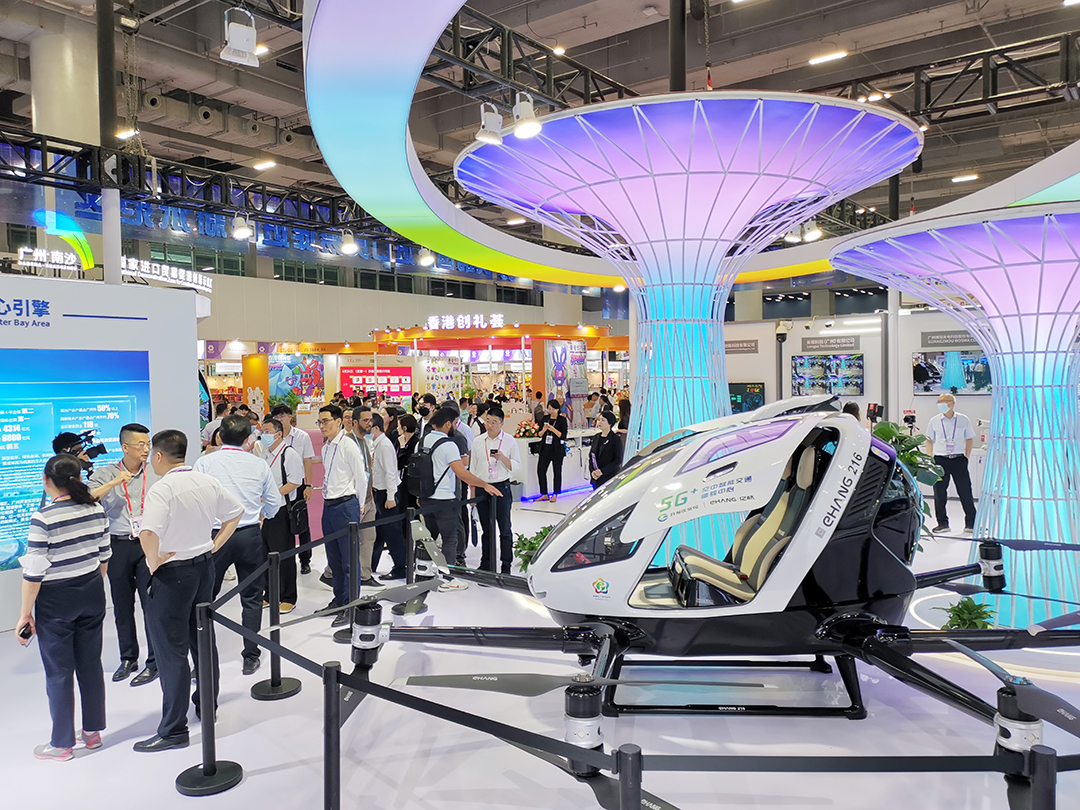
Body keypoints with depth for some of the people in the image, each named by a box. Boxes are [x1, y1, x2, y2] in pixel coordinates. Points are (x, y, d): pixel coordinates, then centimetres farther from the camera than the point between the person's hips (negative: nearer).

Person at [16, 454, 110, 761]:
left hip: (55, 600, -5)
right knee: (90, 664, 15)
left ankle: (61, 744, 20)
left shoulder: (43, 518, -19)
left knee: (59, 672, 7)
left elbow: (34, 572, -17)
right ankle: (93, 731, 27)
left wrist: (25, 613, -7)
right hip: (92, 594, 5)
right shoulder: (96, 510, -3)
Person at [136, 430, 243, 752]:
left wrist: (153, 561, -18)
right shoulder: (209, 482, 2)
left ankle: (173, 730, 8)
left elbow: (148, 533, -34)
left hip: (172, 572, -7)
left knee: (172, 653, 1)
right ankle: (207, 707, 35)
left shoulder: (162, 489, -20)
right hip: (205, 566, 7)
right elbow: (236, 512, 14)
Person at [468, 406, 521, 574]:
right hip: (481, 488, 2)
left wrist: (502, 458, -17)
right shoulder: (478, 442, 7)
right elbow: (472, 469, 11)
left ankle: (506, 565, 12)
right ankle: (486, 564, 21)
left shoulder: (509, 441, 0)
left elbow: (517, 467, -1)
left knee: (505, 528, 2)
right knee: (486, 529, 10)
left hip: (502, 487, -2)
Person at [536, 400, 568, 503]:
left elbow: (563, 436, -10)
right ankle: (544, 494, 14)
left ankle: (555, 494, 16)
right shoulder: (545, 419, 8)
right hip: (545, 448, 4)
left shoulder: (562, 420, -3)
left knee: (557, 472, 3)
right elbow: (539, 434, 9)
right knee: (540, 471, 1)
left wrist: (553, 429, -21)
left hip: (557, 450, -4)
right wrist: (543, 430, -12)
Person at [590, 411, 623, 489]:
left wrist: (602, 471, -16)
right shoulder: (596, 438, 12)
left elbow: (618, 460, -10)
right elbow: (591, 457, 14)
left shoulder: (616, 439, -6)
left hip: (610, 478, -6)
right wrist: (592, 471, -4)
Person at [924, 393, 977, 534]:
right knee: (939, 492, 2)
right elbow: (929, 441, 11)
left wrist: (966, 457, 3)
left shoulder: (963, 420, 3)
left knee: (965, 491, 1)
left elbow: (970, 440, 10)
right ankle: (942, 523, 13)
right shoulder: (934, 421, 5)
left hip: (959, 459, -1)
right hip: (940, 459, 1)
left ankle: (970, 523, 12)